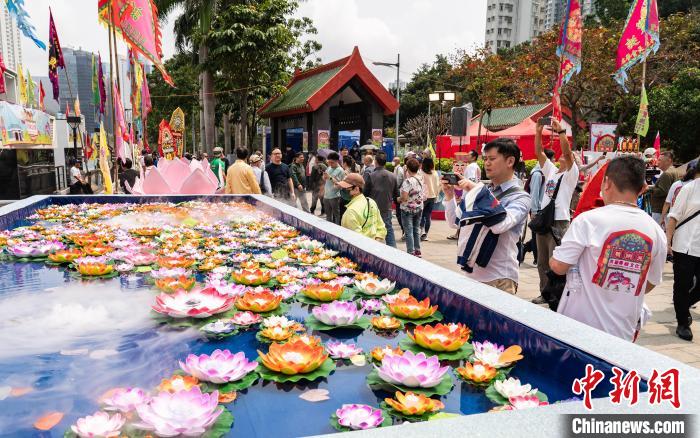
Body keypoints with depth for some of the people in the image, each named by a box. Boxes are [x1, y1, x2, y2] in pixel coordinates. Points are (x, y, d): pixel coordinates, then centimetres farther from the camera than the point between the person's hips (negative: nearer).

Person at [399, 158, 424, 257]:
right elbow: (422, 195, 7)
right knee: (416, 230, 15)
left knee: (409, 231, 1)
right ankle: (417, 251, 21)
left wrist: (399, 199, -4)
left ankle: (411, 252, 3)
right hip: (419, 208, 7)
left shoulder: (408, 181, -19)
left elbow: (404, 197, -23)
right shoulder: (421, 180, 1)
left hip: (408, 209, -7)